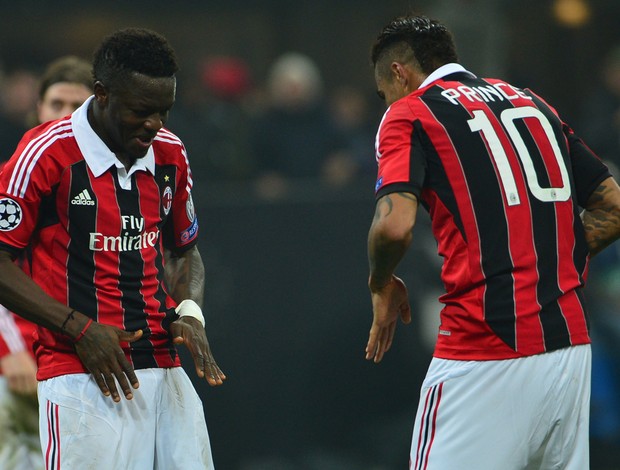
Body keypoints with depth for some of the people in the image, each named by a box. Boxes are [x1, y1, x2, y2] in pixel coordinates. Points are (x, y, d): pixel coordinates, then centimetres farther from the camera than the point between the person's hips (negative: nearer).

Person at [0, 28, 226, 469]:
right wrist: (80, 328, -14)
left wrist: (190, 312, 4)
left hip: (165, 374, 6)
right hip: (82, 379, -6)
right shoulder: (46, 153, -8)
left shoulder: (170, 155, 11)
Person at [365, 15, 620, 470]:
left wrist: (382, 286, 4)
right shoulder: (532, 102, 20)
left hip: (485, 352, -6)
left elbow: (396, 225, -14)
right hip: (570, 345, 6)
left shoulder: (408, 113, 1)